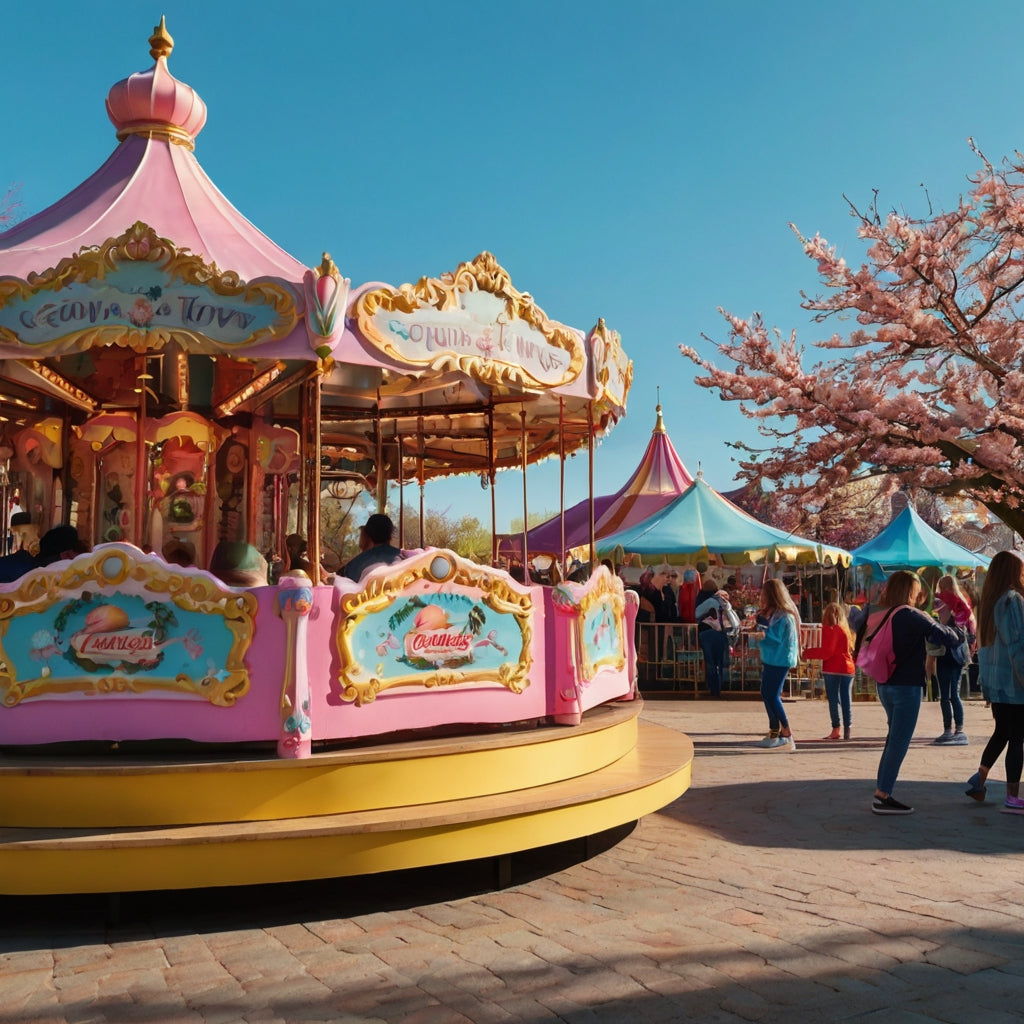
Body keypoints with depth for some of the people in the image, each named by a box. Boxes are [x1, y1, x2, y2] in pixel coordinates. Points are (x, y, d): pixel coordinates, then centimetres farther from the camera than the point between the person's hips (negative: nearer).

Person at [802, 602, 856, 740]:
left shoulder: (829, 629, -9)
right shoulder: (845, 629, 12)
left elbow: (826, 652, -13)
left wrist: (808, 653, -5)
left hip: (832, 669, -6)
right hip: (848, 668, 6)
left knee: (833, 699, -1)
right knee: (846, 700, 7)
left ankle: (835, 730, -2)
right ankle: (847, 730, 6)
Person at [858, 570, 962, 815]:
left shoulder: (878, 616, 7)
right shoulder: (911, 615, -13)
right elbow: (943, 635, -11)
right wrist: (959, 635, 9)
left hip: (884, 685, 7)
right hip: (907, 686, -7)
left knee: (894, 739, 17)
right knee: (899, 742, -2)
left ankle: (881, 793, 17)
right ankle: (883, 797, -2)